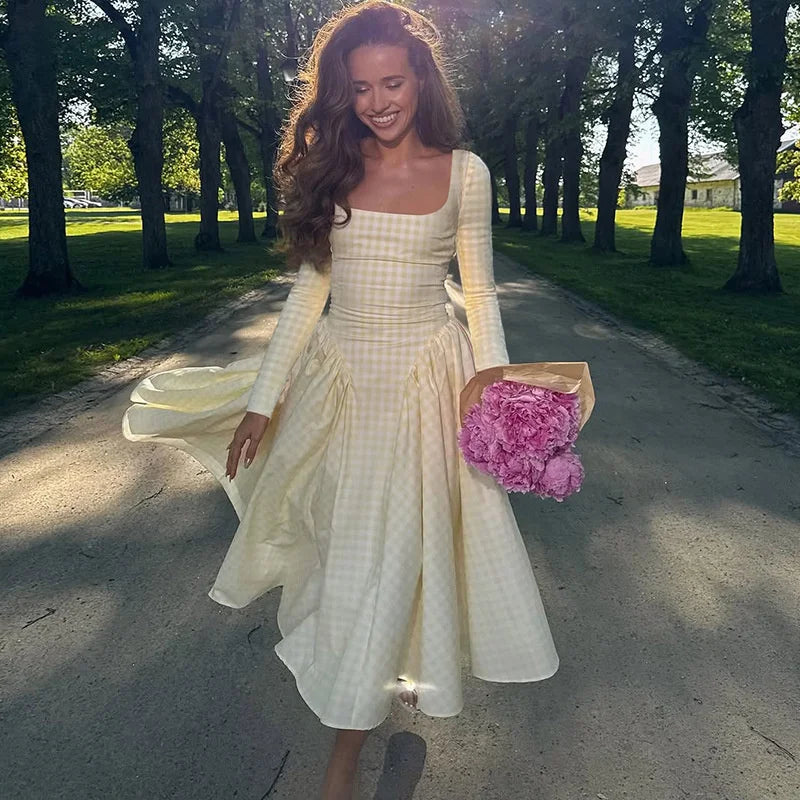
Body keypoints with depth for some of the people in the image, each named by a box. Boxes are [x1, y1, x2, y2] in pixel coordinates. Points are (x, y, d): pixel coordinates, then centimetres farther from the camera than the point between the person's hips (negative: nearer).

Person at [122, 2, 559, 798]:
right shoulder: (331, 166, 3)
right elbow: (309, 288, 4)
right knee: (346, 546, 14)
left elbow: (480, 293, 3)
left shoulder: (464, 172, -2)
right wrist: (263, 400, 0)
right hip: (340, 375, 3)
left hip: (425, 378, -2)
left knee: (393, 551, 2)